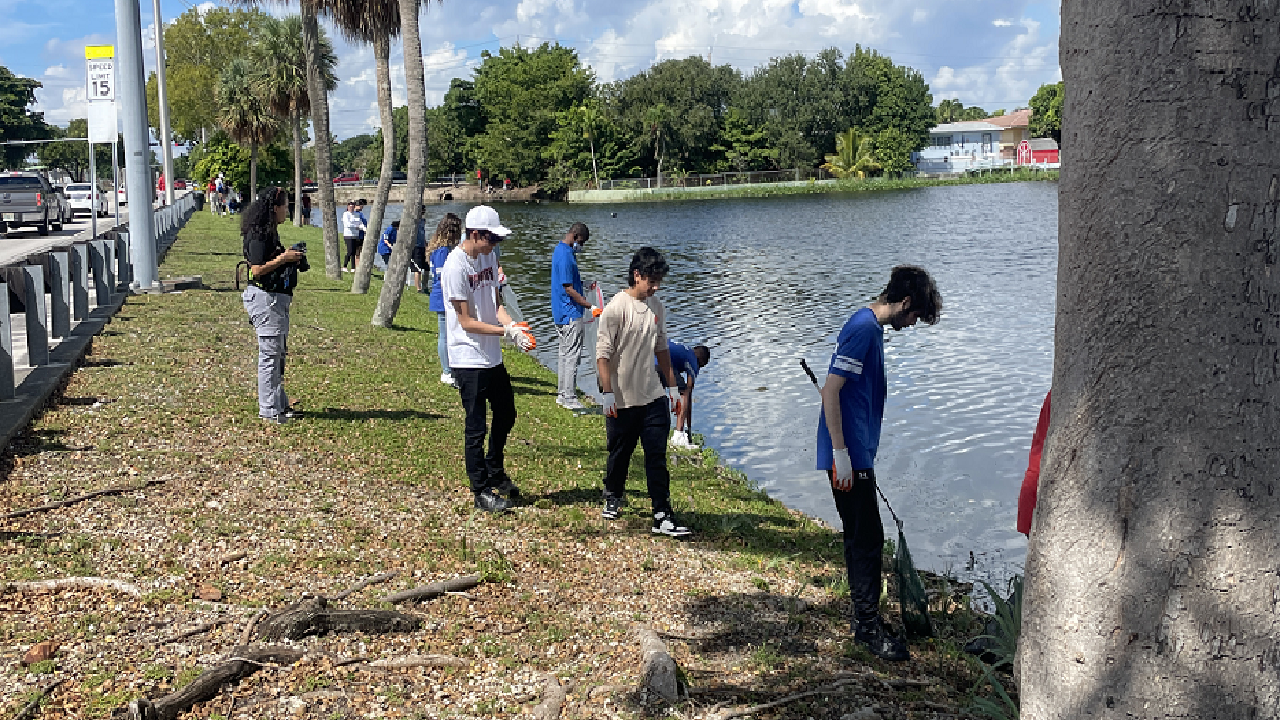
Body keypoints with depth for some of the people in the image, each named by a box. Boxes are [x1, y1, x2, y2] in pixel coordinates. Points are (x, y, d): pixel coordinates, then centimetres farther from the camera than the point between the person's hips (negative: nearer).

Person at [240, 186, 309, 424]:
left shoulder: (269, 233, 16)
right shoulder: (259, 235, -15)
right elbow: (257, 269, -21)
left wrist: (293, 258, 11)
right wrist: (283, 258, -17)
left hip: (278, 298, 11)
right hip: (265, 299, -11)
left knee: (278, 353, 16)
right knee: (270, 353, -7)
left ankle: (279, 404, 25)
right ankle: (269, 410, -1)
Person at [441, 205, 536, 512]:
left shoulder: (488, 256, 5)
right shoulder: (456, 266, -20)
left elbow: (495, 302, 7)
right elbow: (467, 322, -19)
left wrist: (515, 326, -11)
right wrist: (506, 331, -22)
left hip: (493, 357, 9)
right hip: (469, 360, -9)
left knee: (506, 415, 22)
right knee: (477, 428, 2)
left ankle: (495, 473, 42)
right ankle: (482, 491, 15)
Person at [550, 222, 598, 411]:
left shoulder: (561, 249, 12)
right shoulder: (565, 256, -20)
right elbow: (569, 290, -21)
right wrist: (590, 306, -20)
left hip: (562, 314, 11)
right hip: (570, 314, -11)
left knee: (565, 354, 15)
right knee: (572, 356, -6)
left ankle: (563, 395, 22)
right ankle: (570, 399, -2)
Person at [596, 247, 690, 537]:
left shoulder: (656, 307, 7)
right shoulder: (616, 308, -13)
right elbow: (603, 354, -13)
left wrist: (672, 387, 17)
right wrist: (607, 394, -16)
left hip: (654, 397, 5)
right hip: (623, 401, -4)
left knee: (657, 457, -1)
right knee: (620, 454, 12)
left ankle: (663, 516, -1)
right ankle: (613, 498, 37)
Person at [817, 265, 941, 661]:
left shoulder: (869, 327, 16)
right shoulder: (863, 328, -16)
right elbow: (831, 390, -22)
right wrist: (841, 455, -22)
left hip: (857, 453, 11)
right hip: (849, 455, -11)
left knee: (862, 538, 16)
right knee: (868, 539, -5)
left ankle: (864, 618, 25)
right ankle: (869, 626, 3)